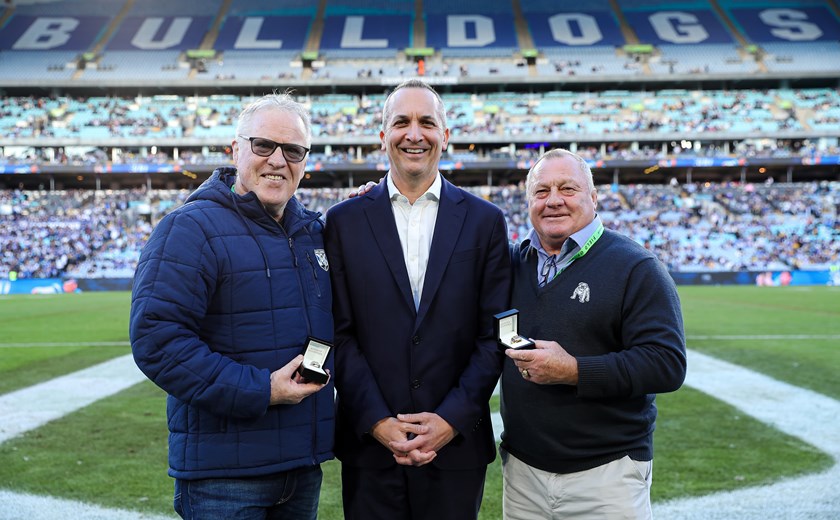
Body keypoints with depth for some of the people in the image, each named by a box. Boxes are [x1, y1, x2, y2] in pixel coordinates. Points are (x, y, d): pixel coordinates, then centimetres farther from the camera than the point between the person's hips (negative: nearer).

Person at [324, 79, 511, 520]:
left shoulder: (485, 221, 3)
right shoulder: (345, 221, 3)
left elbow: (493, 335, 0)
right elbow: (340, 334, -1)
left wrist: (451, 420, -9)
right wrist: (378, 421, -9)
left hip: (457, 445, 0)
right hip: (370, 445, 0)